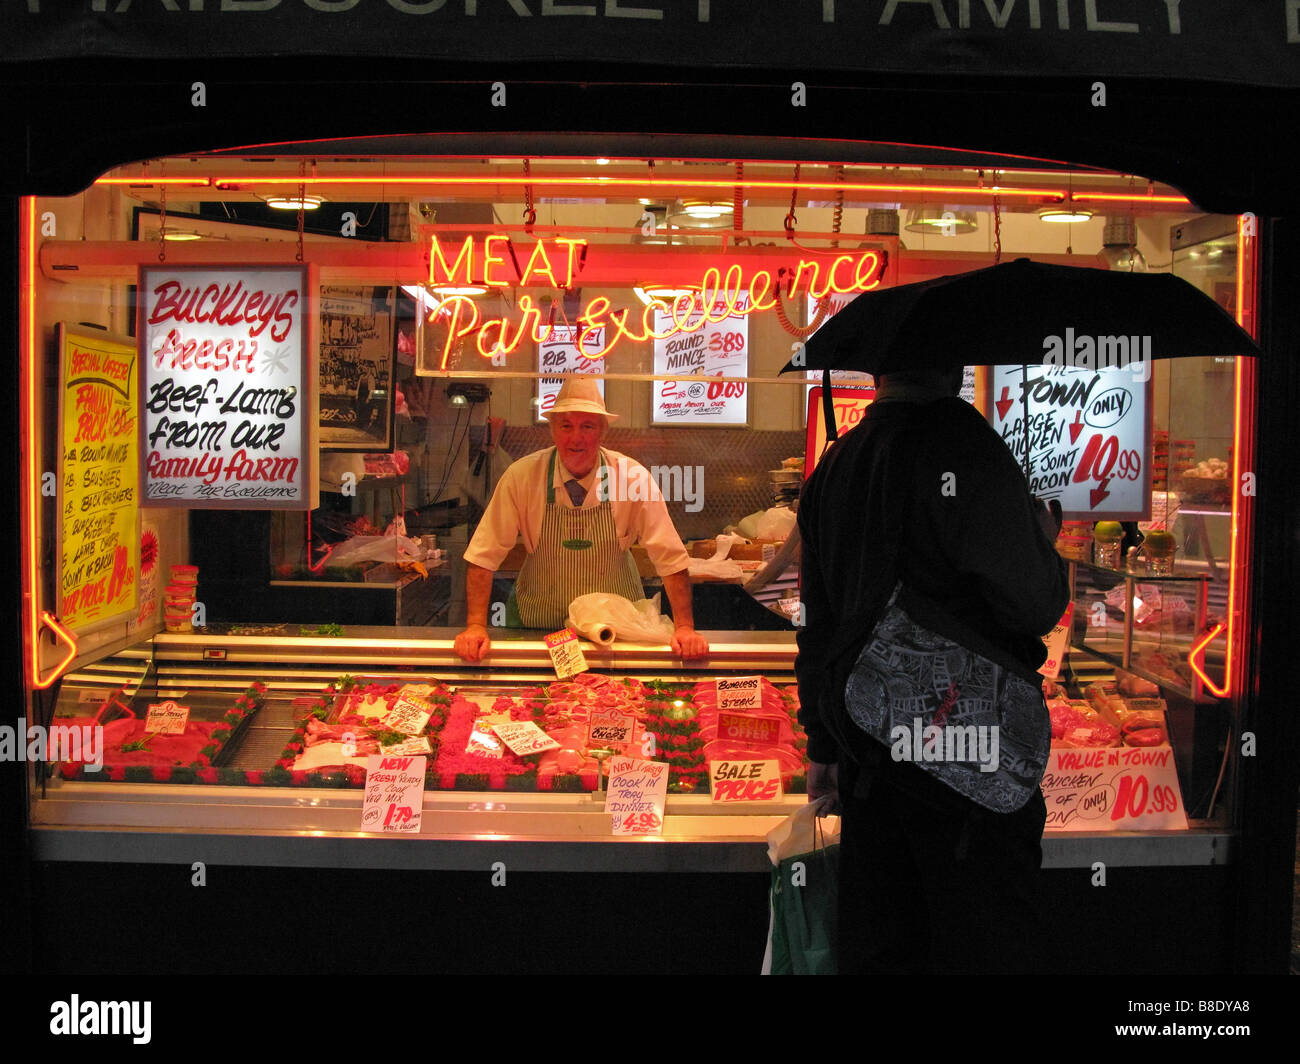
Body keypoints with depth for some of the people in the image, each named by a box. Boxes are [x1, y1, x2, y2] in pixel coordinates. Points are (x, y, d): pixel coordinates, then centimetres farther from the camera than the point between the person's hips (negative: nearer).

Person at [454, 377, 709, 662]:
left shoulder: (633, 478, -15)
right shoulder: (522, 476, -15)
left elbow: (670, 557, -11)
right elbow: (483, 555, -11)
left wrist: (684, 627, -17)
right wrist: (475, 625, -18)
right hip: (538, 624, 0)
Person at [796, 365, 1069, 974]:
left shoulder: (833, 467, 9)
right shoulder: (967, 449, -15)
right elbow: (1033, 605, -15)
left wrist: (825, 747, 21)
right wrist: (1043, 540, 7)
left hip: (866, 759, 7)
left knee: (874, 947, 15)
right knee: (984, 946, 4)